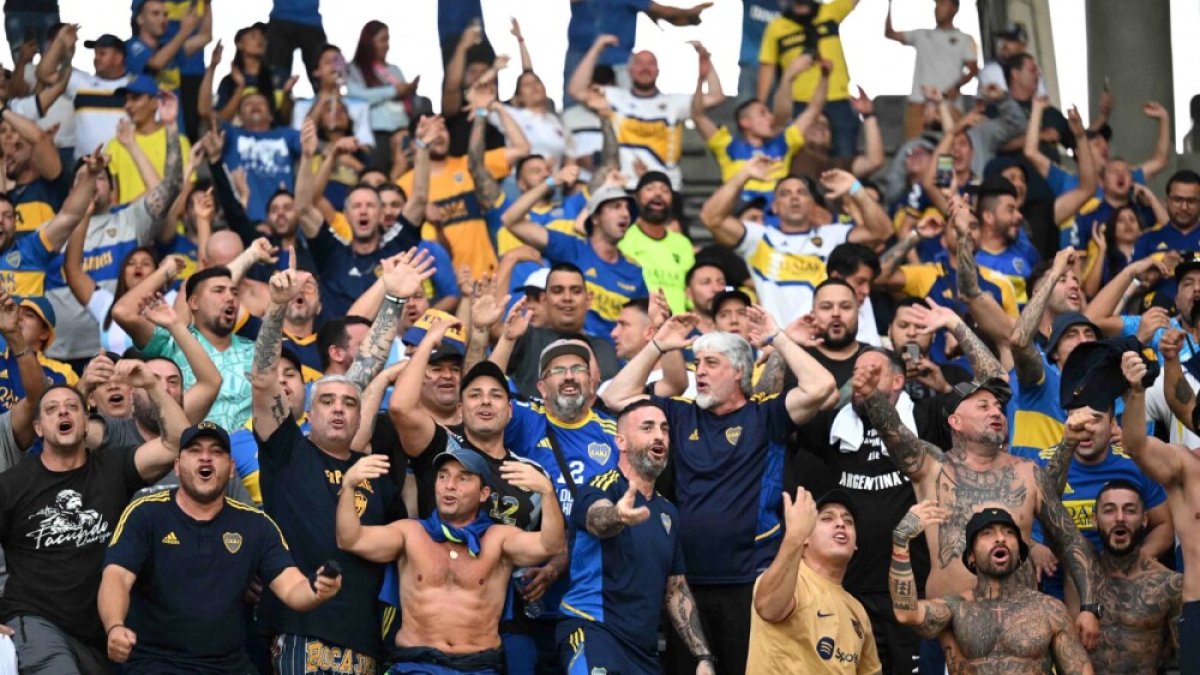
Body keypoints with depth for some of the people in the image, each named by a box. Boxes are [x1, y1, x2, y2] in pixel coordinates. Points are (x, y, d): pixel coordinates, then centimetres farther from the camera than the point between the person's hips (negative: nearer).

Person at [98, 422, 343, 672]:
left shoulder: (256, 524, 7)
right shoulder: (145, 514, -2)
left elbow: (292, 588, -1)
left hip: (231, 665, 4)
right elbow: (116, 579, -14)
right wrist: (115, 628, -35)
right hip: (155, 662, -4)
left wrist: (316, 590, -27)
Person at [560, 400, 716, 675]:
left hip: (644, 649, 8)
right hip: (593, 629, -8)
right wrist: (618, 516, -54)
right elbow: (598, 519, -30)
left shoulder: (668, 512, 17)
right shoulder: (602, 488, -5)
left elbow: (676, 590, 21)